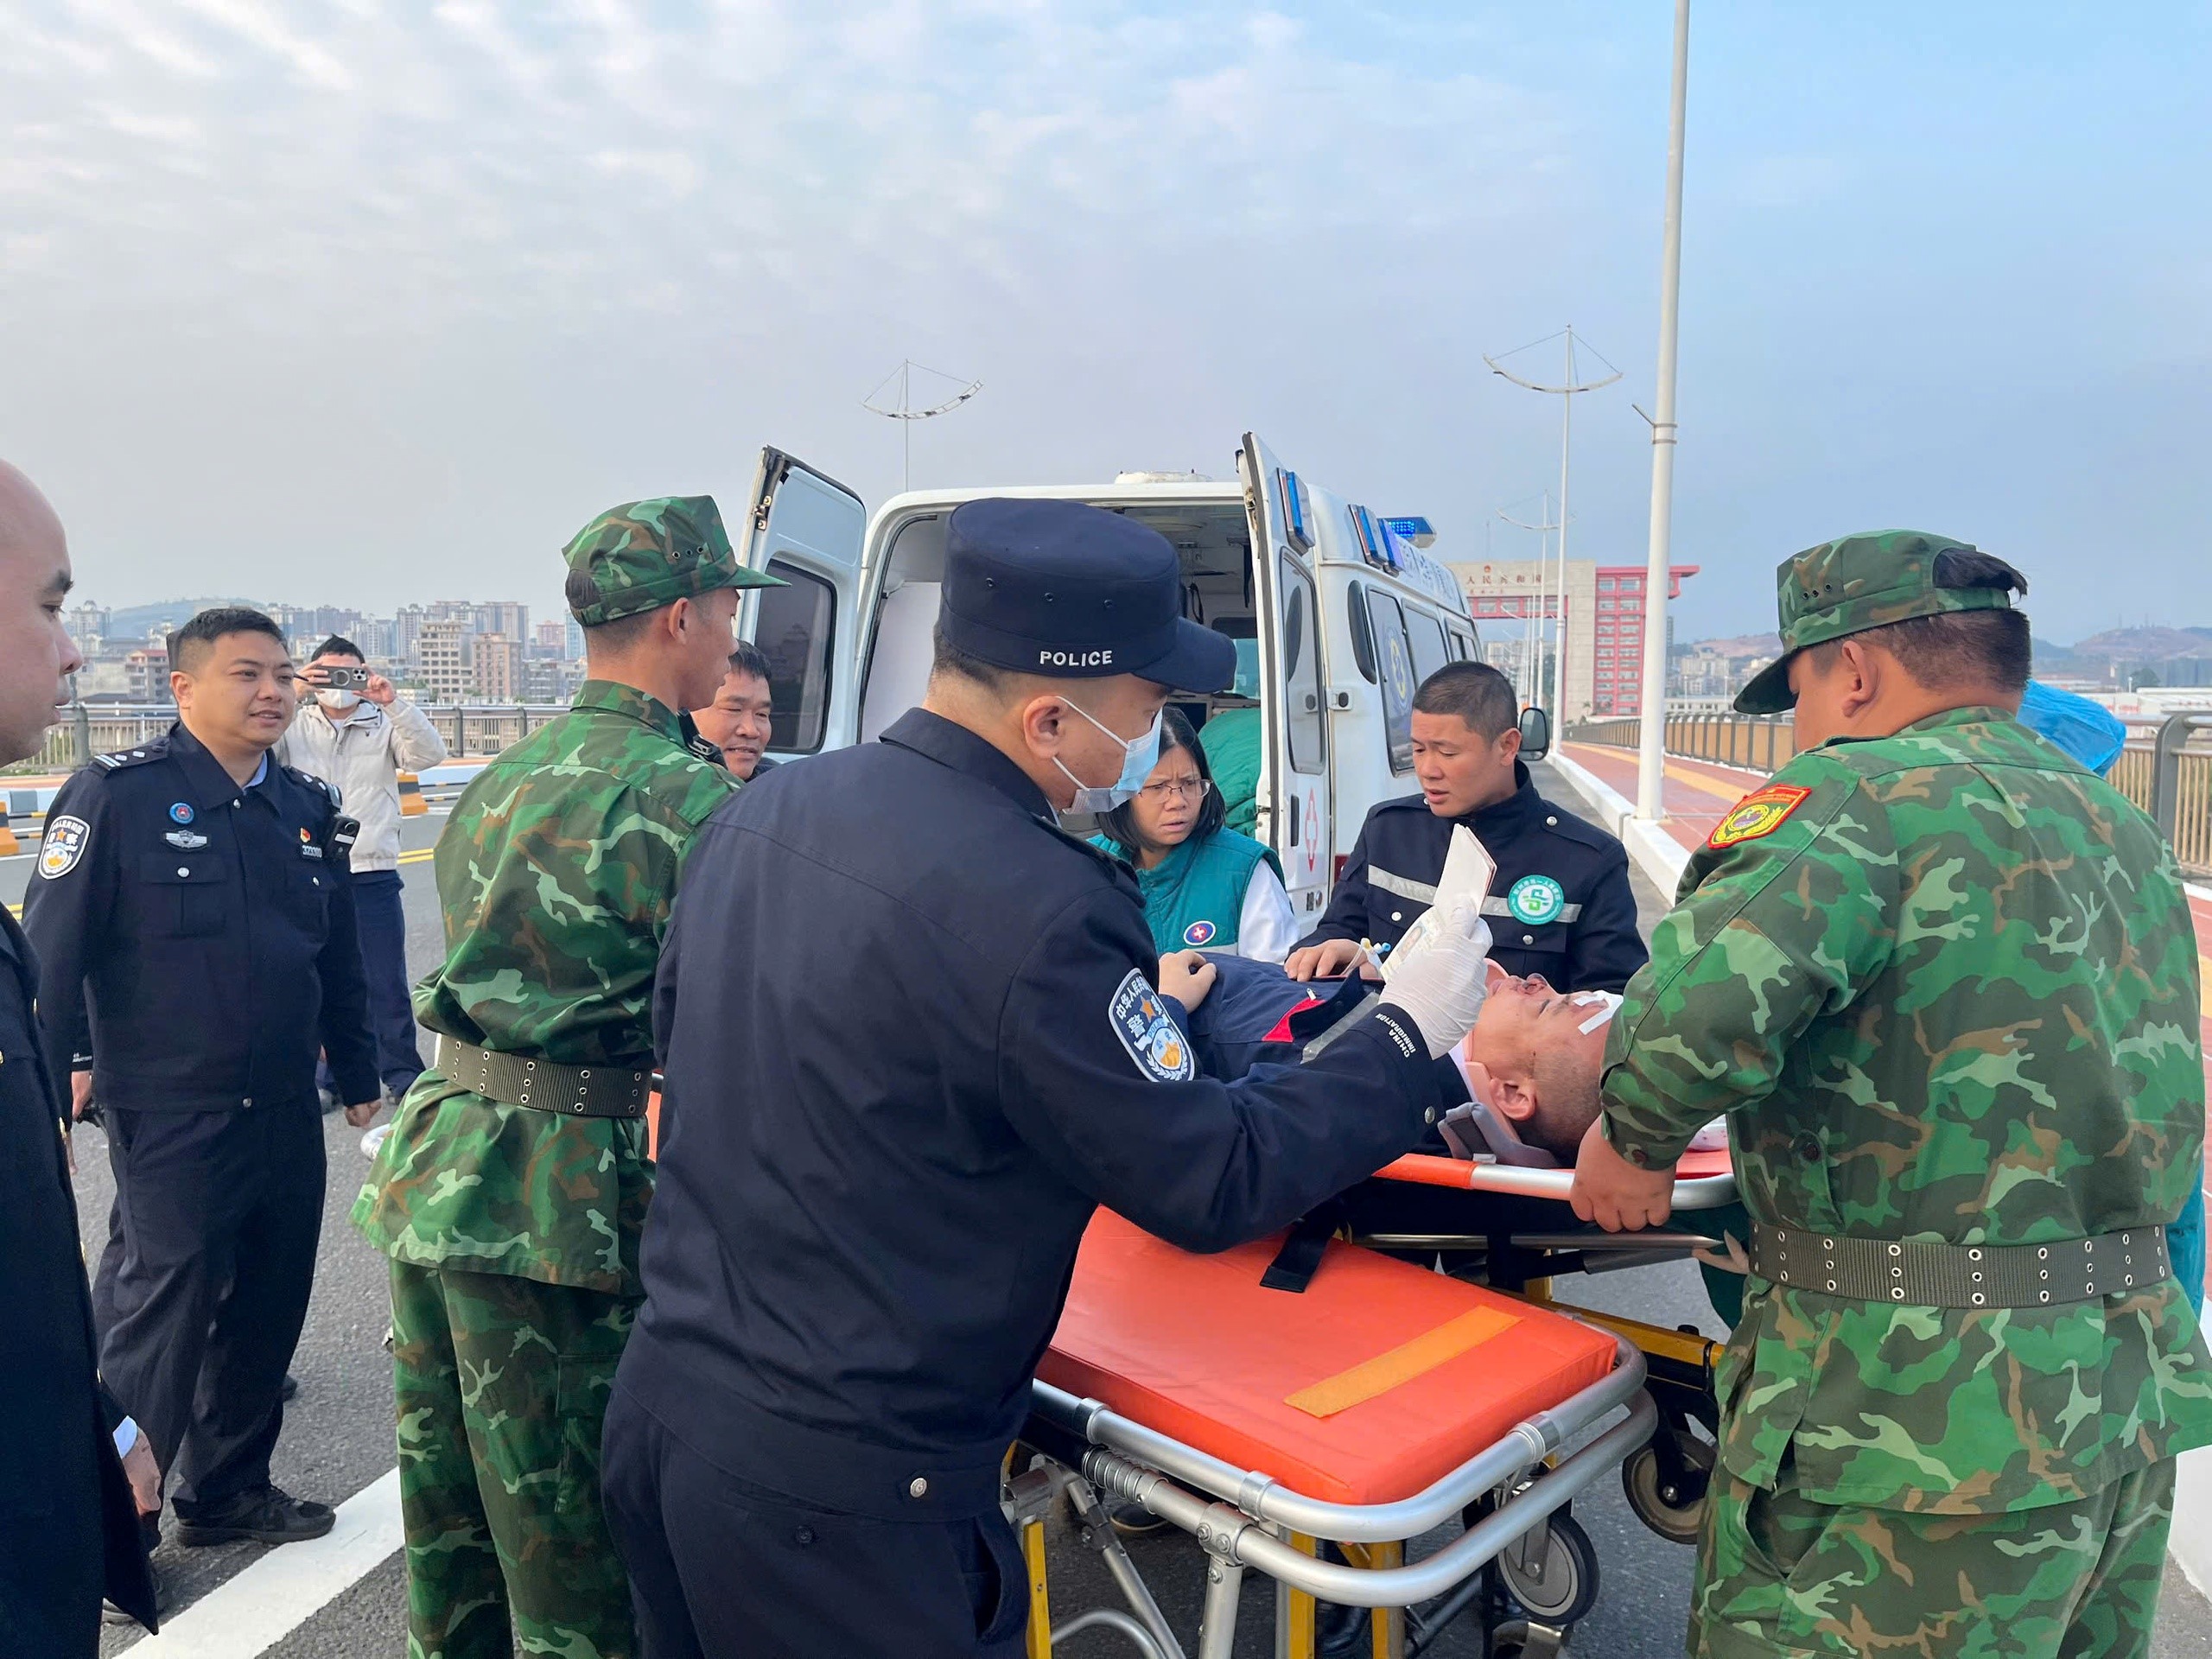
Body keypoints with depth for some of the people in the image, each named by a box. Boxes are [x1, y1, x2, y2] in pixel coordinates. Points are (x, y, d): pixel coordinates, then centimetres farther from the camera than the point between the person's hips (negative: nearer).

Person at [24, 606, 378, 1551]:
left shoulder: (307, 811, 9)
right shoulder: (118, 795, -8)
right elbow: (51, 943, -9)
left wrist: (359, 1080, 19)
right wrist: (59, 1065, -15)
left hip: (287, 1113, 6)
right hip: (170, 1117, -6)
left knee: (268, 1305, 15)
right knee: (163, 1310, 0)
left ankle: (228, 1489, 33)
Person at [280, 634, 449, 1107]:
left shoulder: (385, 726, 4)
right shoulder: (295, 728, 7)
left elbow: (429, 754, -11)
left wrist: (394, 702, -23)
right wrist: (291, 695, -19)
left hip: (374, 877, -1)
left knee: (387, 984, 4)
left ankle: (402, 1076, 14)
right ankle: (327, 1078, 21)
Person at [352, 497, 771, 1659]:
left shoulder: (499, 779, 12)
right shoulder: (685, 794, -14)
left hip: (432, 1160, 9)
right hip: (554, 1200, -8)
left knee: (450, 1531, 22)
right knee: (571, 1543, 5)